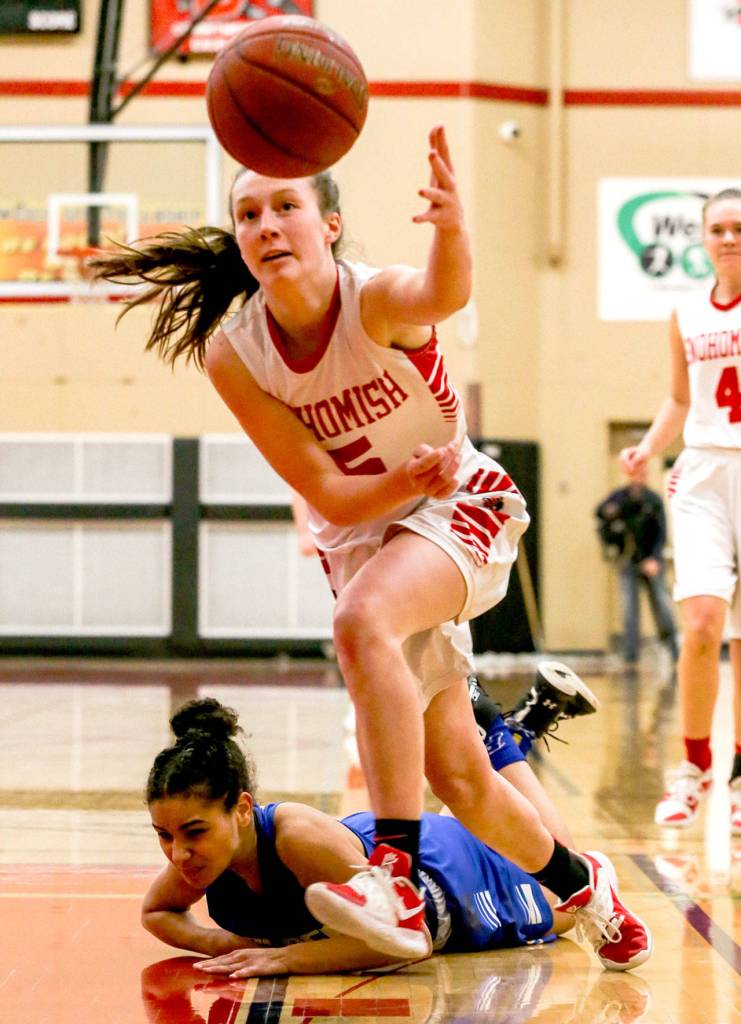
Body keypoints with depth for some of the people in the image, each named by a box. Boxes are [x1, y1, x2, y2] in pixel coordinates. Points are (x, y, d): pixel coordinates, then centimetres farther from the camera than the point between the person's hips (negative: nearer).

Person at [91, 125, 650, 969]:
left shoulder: (376, 300, -25)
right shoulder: (233, 355, -16)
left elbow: (443, 297, -51)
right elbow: (326, 496, -15)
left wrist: (451, 229, -73)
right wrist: (409, 479, -34)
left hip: (462, 509, -4)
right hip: (360, 534, 4)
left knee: (363, 621, -37)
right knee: (457, 775, 6)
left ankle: (397, 877, -38)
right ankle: (581, 887, 34)